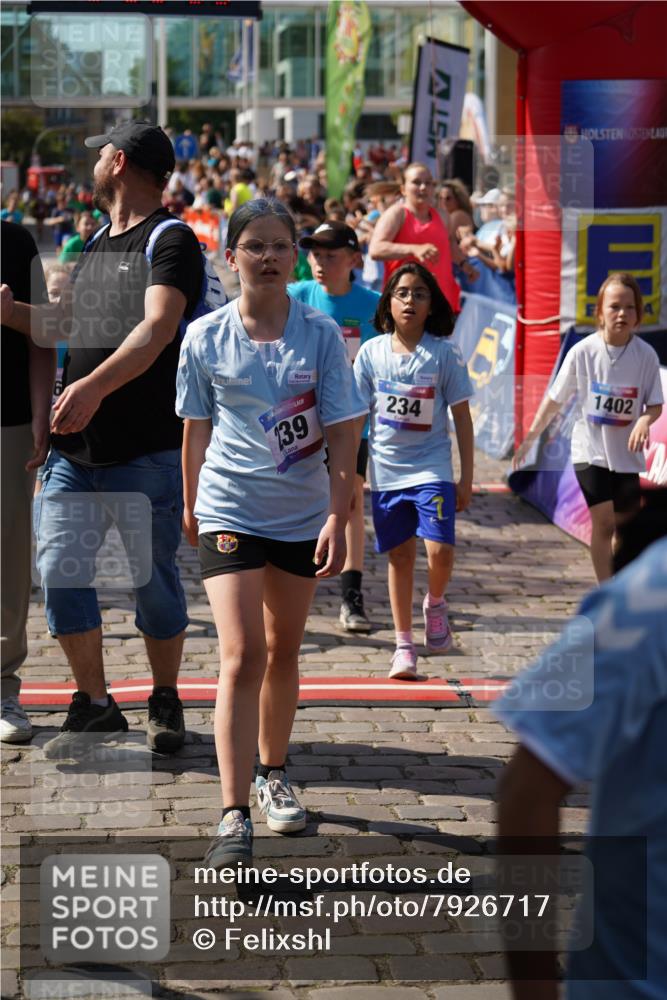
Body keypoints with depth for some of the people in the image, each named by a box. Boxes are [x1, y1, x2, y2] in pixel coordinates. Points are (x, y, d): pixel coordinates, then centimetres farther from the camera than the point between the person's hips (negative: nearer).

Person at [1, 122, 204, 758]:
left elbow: (157, 329, -24)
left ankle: (165, 704, 22)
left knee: (152, 579, 3)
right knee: (59, 568, 1)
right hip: (74, 448, 7)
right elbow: (61, 324, 31)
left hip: (146, 450, -7)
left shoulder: (170, 241, -7)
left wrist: (95, 385, -37)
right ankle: (93, 708, 13)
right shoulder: (96, 246, 17)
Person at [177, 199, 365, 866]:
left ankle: (272, 774, 36)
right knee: (242, 656, -13)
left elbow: (341, 434, -3)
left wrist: (339, 516, -10)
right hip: (229, 511, -2)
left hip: (303, 513, 2)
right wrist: (191, 506, 17)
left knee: (283, 651, 15)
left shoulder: (320, 334, -3)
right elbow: (196, 430, 9)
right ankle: (234, 814, -14)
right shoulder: (205, 338, -3)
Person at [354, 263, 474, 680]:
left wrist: (466, 478, -2)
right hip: (385, 470, 2)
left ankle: (435, 604, 16)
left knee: (440, 549, -17)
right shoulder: (371, 353, 1)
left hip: (432, 467, -2)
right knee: (400, 556, 9)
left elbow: (462, 416, 0)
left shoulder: (444, 353, -3)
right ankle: (404, 644, 21)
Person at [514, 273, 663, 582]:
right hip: (590, 450, -2)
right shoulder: (582, 352, -10)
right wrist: (530, 439, 5)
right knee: (604, 522, -12)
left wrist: (644, 420, -25)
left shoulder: (645, 355, -7)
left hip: (627, 454, 2)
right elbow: (554, 399, 0)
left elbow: (655, 405, -2)